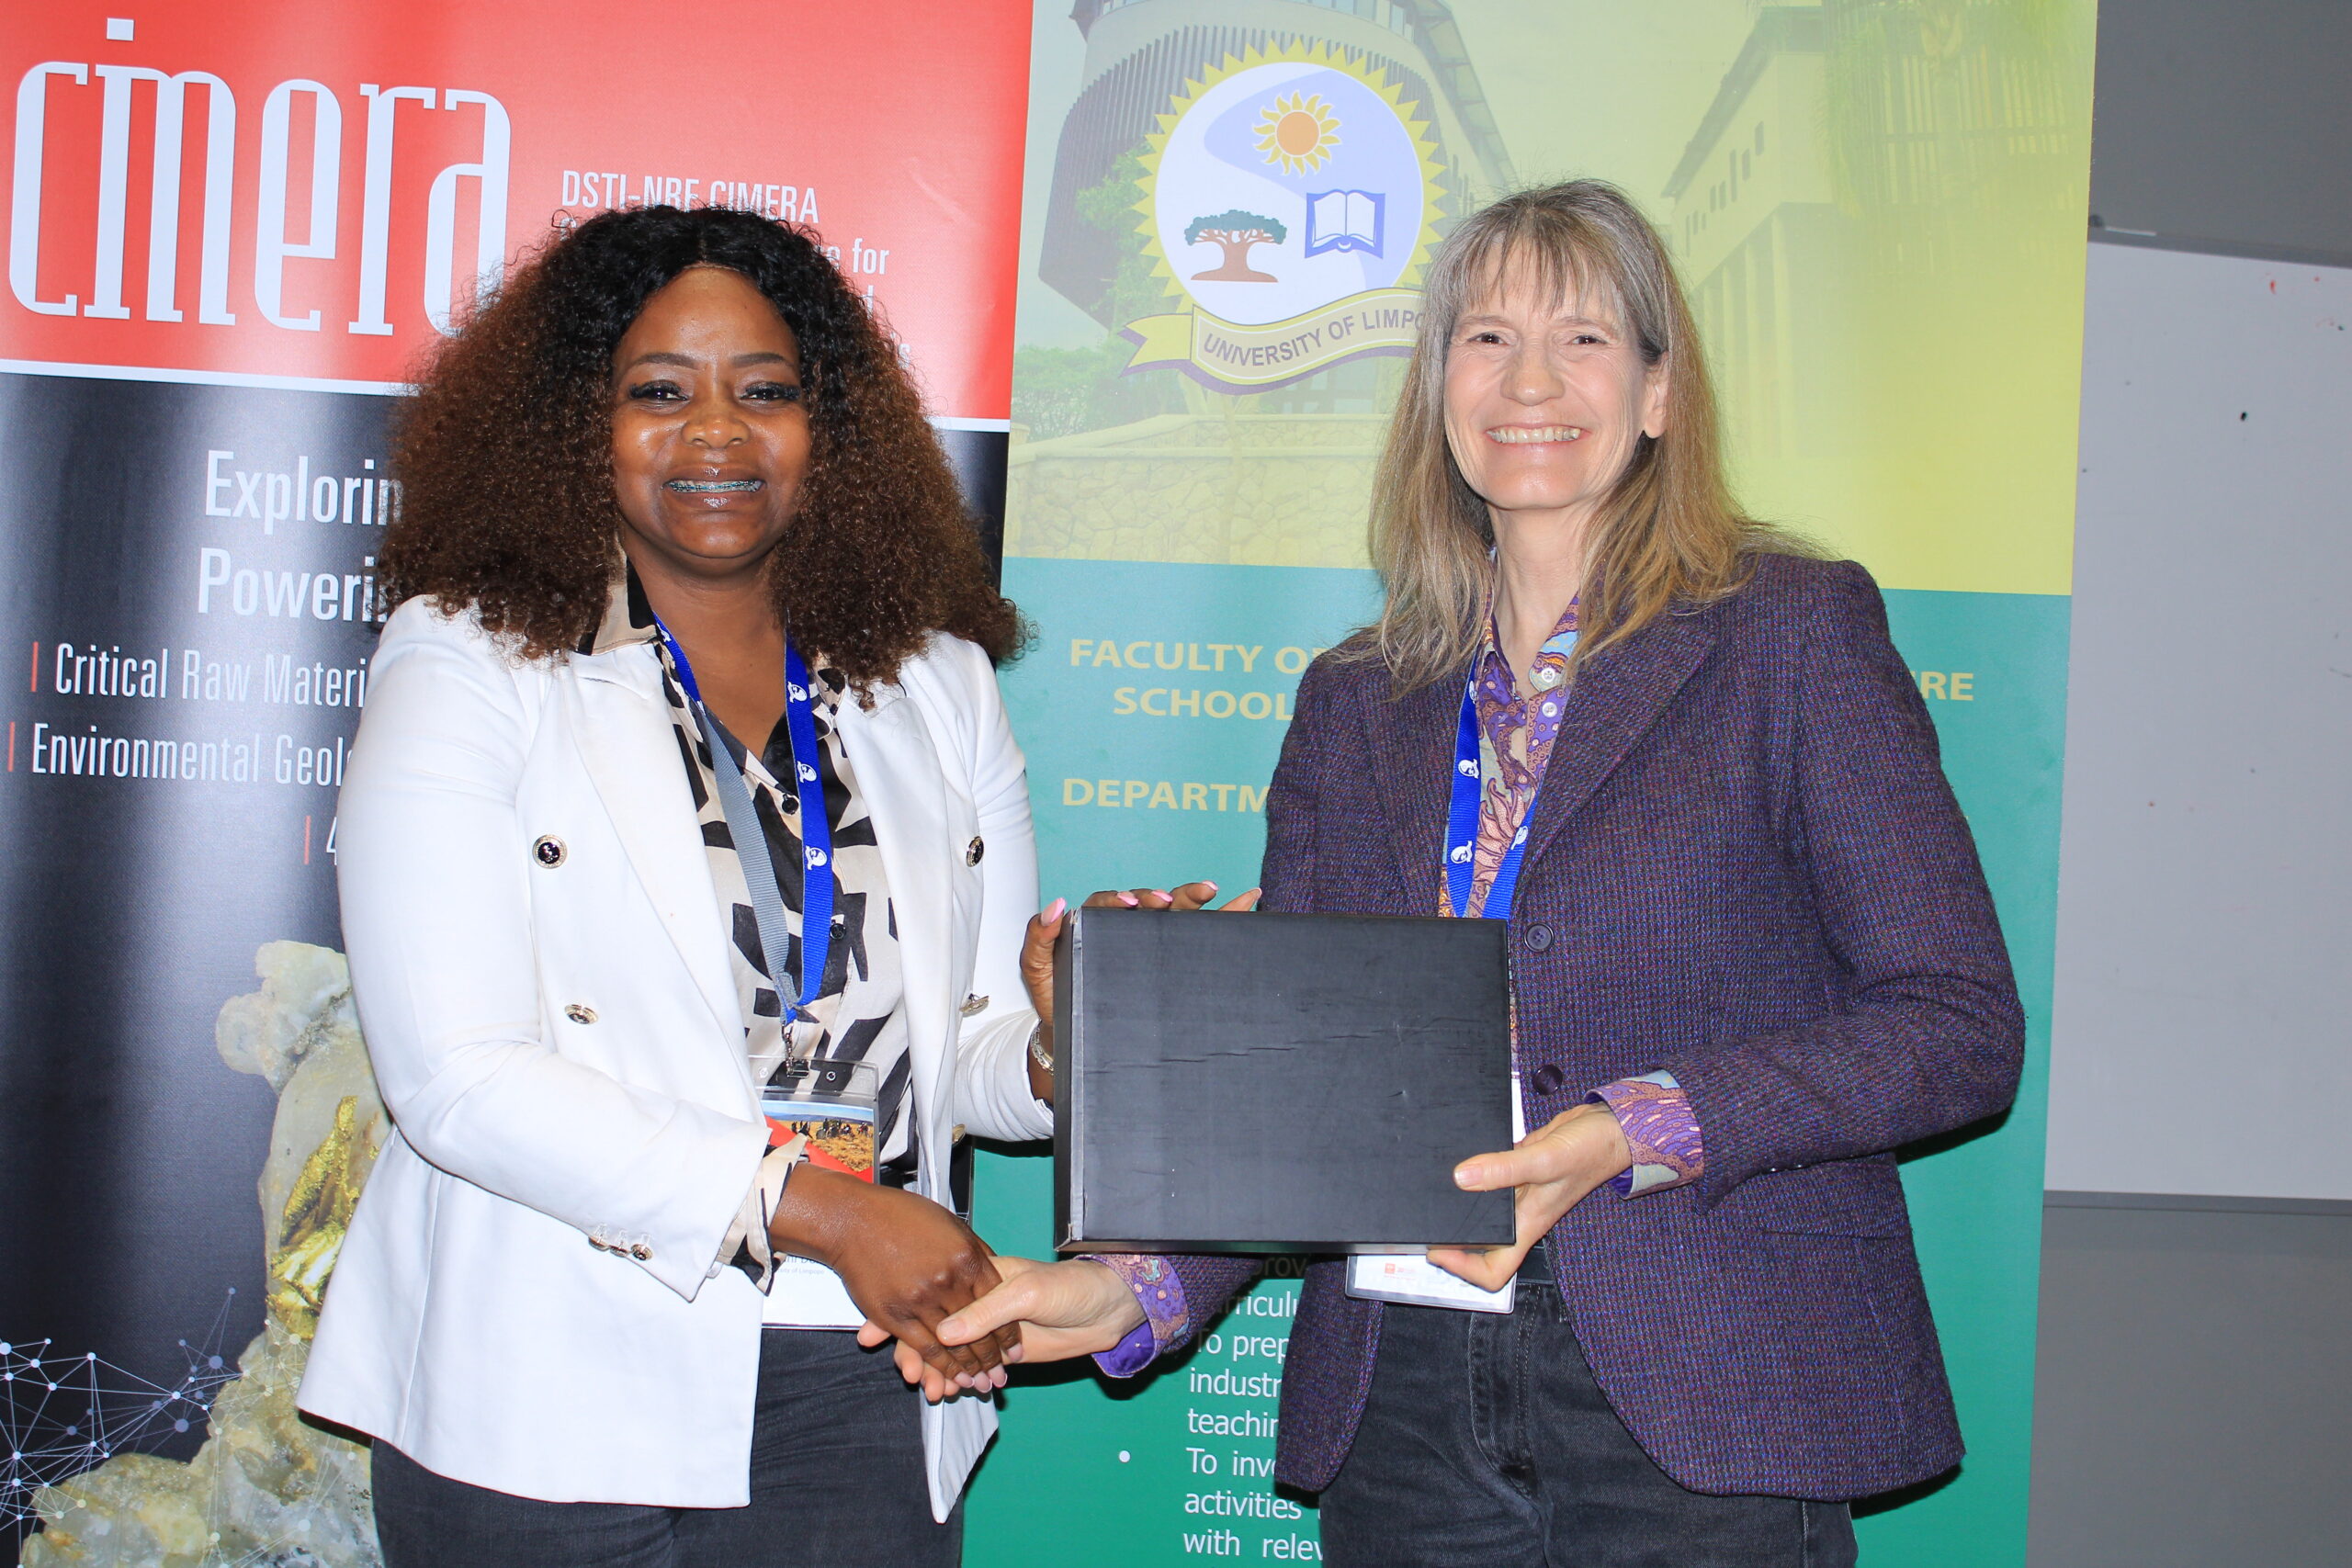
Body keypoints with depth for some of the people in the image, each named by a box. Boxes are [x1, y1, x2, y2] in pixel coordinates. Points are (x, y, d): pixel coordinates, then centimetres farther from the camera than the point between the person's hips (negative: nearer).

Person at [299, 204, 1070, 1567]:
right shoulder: (468, 666, -4)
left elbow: (975, 1045, 9)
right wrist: (815, 1207, -19)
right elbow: (455, 1076, -13)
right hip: (558, 1420, -3)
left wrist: (1051, 1054, -15)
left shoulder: (939, 685, 9)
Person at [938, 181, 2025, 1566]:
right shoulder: (1357, 702, 13)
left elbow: (1962, 1023, -6)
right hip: (1406, 1407, 4)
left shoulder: (1794, 631, 1)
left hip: (1701, 1412, -3)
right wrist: (1131, 1290, -5)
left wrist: (1638, 1132, -18)